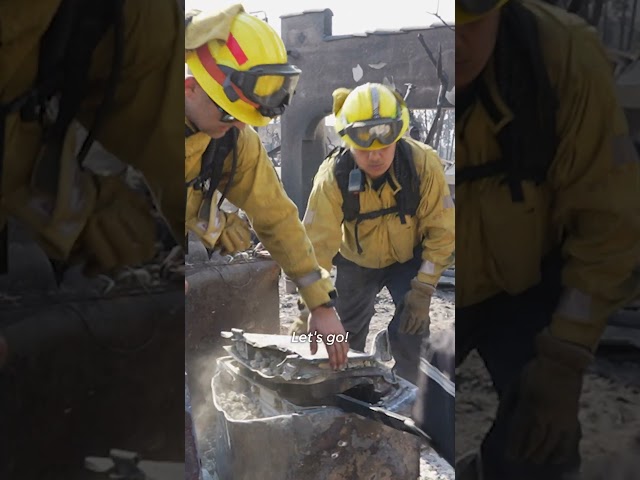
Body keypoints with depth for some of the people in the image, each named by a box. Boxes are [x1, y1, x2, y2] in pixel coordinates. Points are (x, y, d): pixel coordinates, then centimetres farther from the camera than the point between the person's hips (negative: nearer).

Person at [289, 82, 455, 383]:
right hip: (356, 260, 1)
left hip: (410, 259, 0)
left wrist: (424, 289, -26)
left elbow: (442, 231, -22)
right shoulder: (333, 176, -31)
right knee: (348, 332, 13)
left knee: (411, 325, -13)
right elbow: (316, 243, -32)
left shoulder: (424, 164, -30)